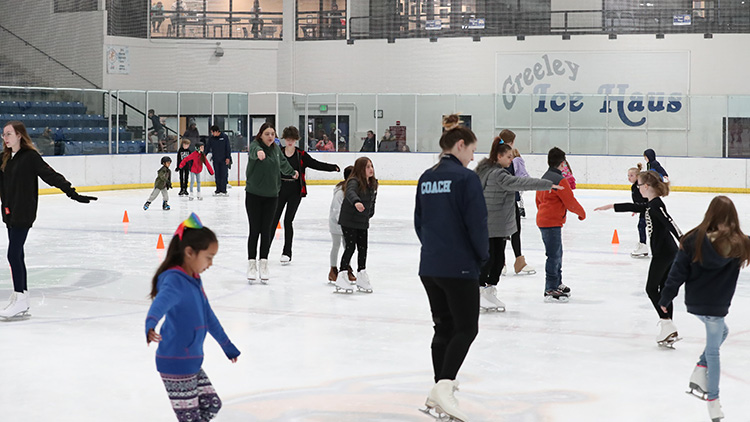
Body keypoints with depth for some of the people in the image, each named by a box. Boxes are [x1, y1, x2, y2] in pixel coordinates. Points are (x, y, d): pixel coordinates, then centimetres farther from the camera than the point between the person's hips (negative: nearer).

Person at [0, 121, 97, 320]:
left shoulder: (30, 157, -12)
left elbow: (51, 175, -16)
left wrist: (72, 193, -22)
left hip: (23, 213, -8)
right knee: (17, 255, 13)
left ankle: (20, 301, -4)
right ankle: (21, 297, 22)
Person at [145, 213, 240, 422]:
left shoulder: (195, 280, 10)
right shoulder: (175, 281, -19)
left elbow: (208, 317, 23)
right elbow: (161, 302, -42)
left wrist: (227, 346, 33)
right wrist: (150, 325, -63)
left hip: (192, 361, 9)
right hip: (176, 363, -9)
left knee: (212, 405, 17)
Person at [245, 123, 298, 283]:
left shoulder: (276, 149, 7)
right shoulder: (255, 145, -9)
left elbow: (283, 162, 29)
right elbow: (254, 150, -35)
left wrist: (292, 172, 47)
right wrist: (258, 152, -60)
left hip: (271, 195, 4)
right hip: (254, 195, -4)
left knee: (266, 230, 5)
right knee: (254, 230, 0)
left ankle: (263, 264, 11)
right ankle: (252, 264, 8)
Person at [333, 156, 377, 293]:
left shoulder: (373, 184, 6)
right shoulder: (354, 181, -18)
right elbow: (350, 192, -40)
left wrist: (369, 213, 18)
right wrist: (356, 201, -59)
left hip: (362, 222, 7)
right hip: (349, 221, -7)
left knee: (363, 248, 8)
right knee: (350, 247, -8)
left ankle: (362, 277, 19)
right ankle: (342, 277, 0)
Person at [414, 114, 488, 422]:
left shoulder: (426, 178, 8)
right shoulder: (466, 177, -13)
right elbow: (477, 223, -14)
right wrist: (483, 256, 0)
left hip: (429, 266, 7)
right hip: (460, 267, -7)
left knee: (444, 327, 16)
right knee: (466, 328, 0)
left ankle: (440, 393, 18)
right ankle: (444, 387, -16)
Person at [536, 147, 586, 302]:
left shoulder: (544, 178, 13)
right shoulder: (560, 180, -17)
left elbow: (538, 200, 23)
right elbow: (570, 202, -14)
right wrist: (582, 213, 3)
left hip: (543, 219, 10)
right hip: (552, 222, -10)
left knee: (557, 254, 19)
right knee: (554, 255, -7)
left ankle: (557, 284, 30)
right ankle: (550, 290, -7)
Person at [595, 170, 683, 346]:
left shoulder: (656, 205, -16)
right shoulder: (651, 205, 13)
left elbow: (670, 223, -28)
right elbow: (633, 207, 28)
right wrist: (611, 206, 37)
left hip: (663, 252, -10)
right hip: (668, 252, 10)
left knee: (651, 288, -2)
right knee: (663, 289, 11)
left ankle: (667, 325, -9)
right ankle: (668, 330, 12)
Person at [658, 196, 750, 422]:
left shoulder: (693, 240, -9)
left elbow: (678, 272, -5)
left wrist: (665, 299, 5)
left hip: (694, 302, 3)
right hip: (715, 306, -3)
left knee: (721, 331, 29)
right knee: (713, 351, 9)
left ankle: (700, 372, 20)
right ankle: (713, 401, 15)